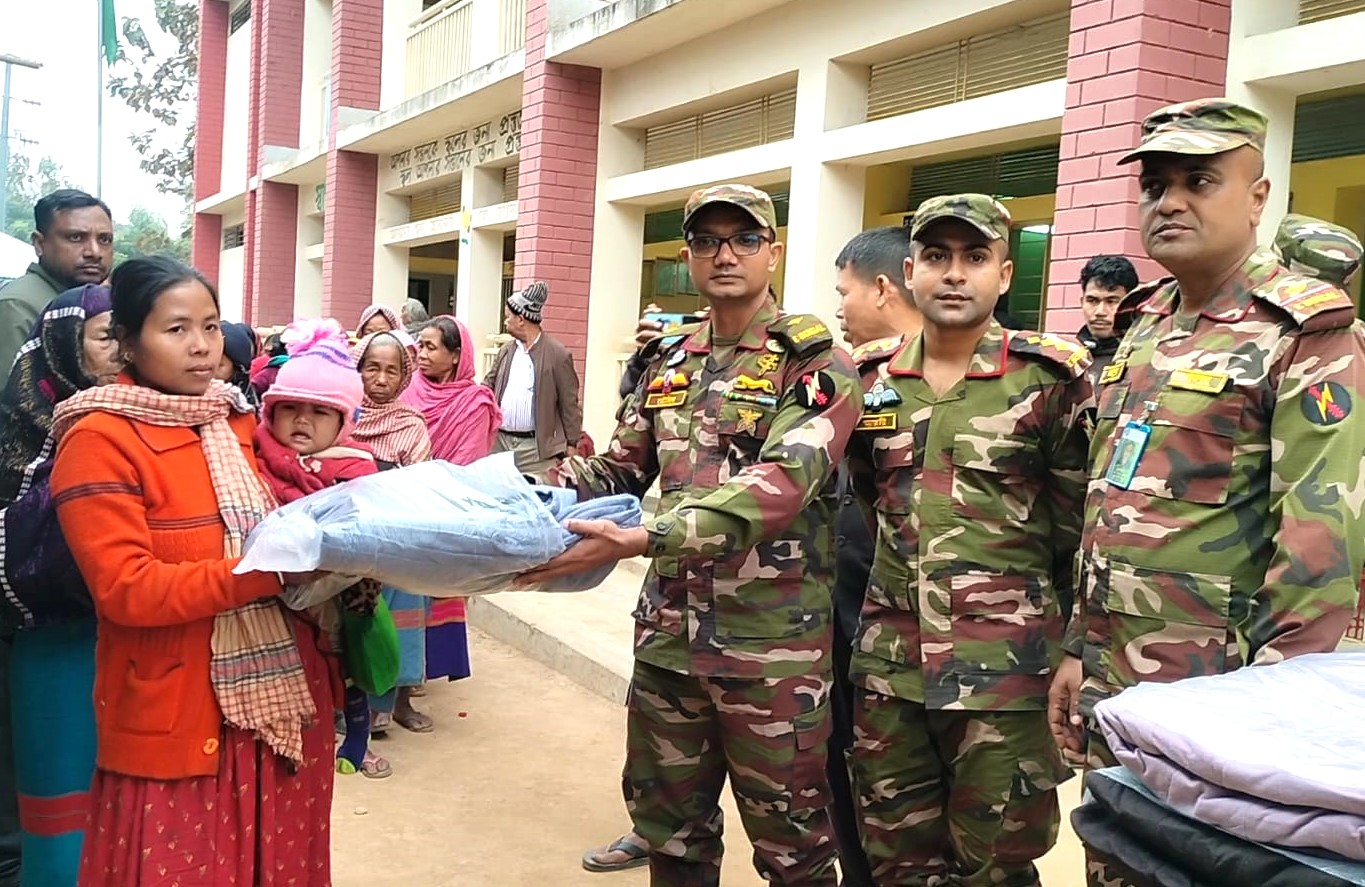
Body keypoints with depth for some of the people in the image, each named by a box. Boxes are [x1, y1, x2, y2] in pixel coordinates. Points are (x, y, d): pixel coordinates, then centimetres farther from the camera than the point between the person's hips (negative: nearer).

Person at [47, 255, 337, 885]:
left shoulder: (239, 422, 11)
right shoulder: (100, 441, -10)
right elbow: (125, 590, -18)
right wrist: (270, 573, -23)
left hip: (278, 696, 6)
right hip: (176, 719, -6)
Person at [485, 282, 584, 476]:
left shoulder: (558, 354, -6)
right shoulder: (505, 352, 11)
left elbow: (569, 404, -5)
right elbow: (488, 387, 17)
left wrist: (572, 445, -5)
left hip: (537, 447, -6)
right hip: (500, 442, 6)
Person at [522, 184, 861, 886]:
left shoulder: (814, 361, -9)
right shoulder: (669, 363, 12)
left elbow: (781, 483, -24)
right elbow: (619, 467, 17)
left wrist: (644, 540, -33)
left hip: (772, 643, -6)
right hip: (669, 632, 6)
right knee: (670, 826, 20)